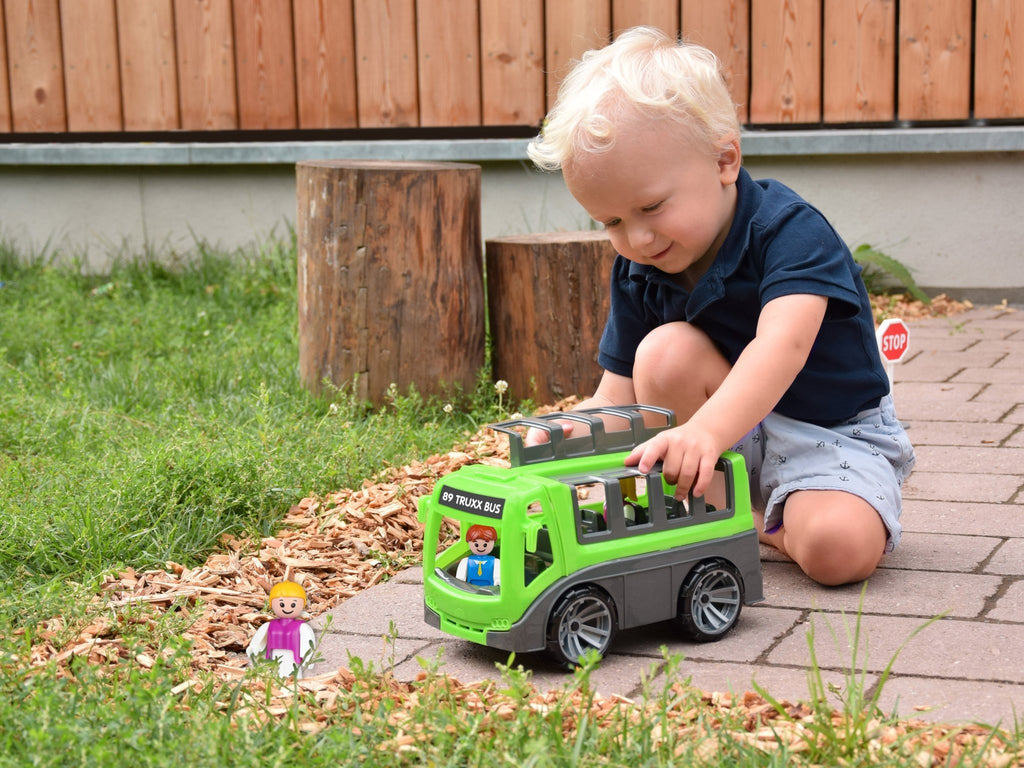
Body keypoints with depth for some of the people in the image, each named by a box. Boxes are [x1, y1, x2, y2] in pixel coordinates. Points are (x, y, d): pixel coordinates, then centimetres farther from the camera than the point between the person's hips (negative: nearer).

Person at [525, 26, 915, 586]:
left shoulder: (789, 230, -23)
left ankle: (757, 521, -2)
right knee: (664, 352, -25)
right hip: (732, 436, 5)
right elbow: (617, 399, -4)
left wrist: (705, 429, -59)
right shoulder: (638, 274, -4)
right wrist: (569, 435, -29)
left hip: (831, 431, -4)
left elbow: (782, 346, -41)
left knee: (838, 547, -33)